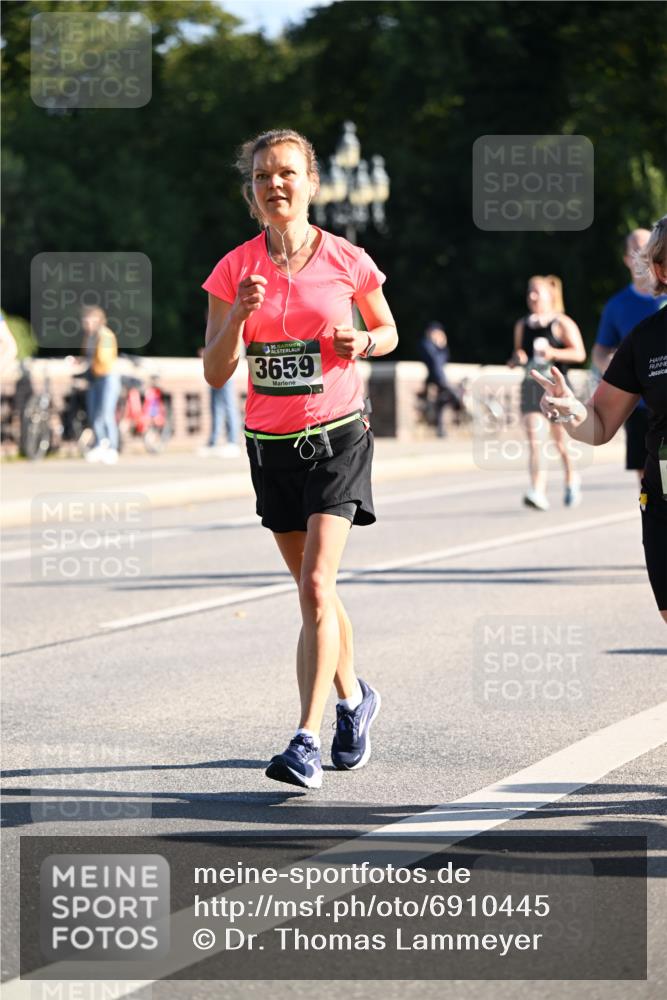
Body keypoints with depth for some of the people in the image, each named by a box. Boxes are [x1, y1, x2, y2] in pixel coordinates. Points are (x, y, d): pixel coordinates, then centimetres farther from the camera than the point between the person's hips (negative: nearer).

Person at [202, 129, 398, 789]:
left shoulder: (347, 261, -4)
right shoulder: (235, 270, -1)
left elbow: (387, 329, 12)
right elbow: (216, 372, -2)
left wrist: (362, 343, -10)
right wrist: (239, 317, -19)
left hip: (338, 437, -3)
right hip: (271, 443, 3)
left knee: (316, 587, -17)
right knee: (314, 591, 14)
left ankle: (306, 740, -19)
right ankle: (353, 699, 38)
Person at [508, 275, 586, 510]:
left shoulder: (562, 324, -2)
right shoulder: (522, 325, 12)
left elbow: (579, 353, -9)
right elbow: (516, 357, 22)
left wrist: (553, 353, -22)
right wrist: (516, 360, -2)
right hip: (531, 386, 3)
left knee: (561, 440, 4)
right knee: (534, 440, -10)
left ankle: (572, 479, 31)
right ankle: (538, 492, -17)